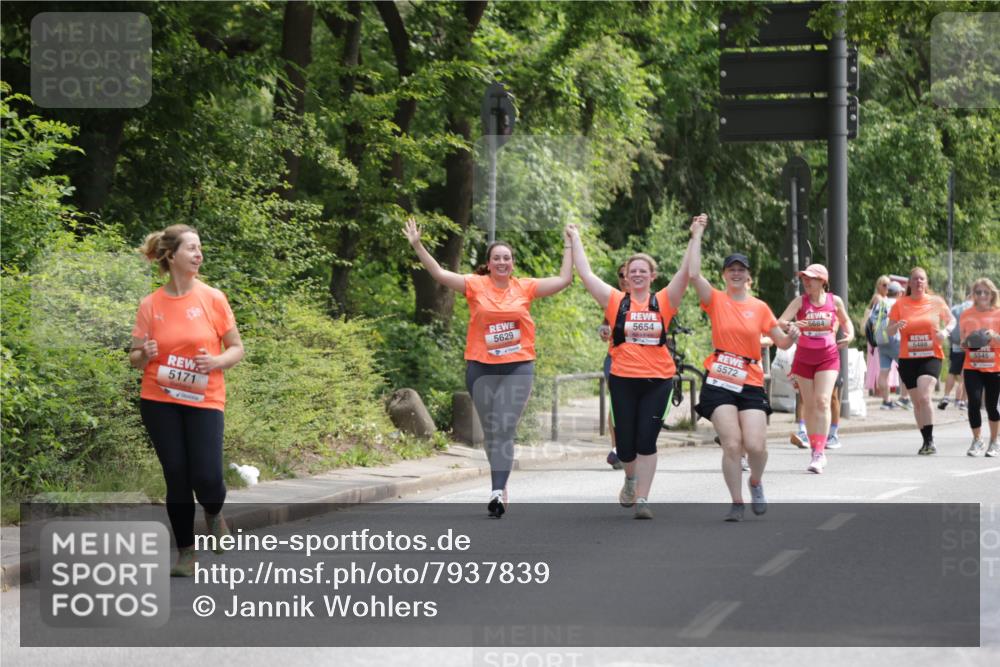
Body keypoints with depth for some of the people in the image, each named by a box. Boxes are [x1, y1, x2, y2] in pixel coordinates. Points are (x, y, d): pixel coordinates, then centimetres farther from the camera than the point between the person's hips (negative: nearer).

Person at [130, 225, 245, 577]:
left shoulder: (213, 299, -1)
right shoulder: (150, 305, 1)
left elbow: (236, 348, 5)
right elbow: (135, 359, 8)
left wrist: (217, 362, -15)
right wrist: (144, 355, -15)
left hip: (204, 400, -1)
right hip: (160, 401, 1)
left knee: (207, 478, -12)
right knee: (177, 478, 1)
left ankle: (214, 514, 23)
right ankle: (185, 553, 14)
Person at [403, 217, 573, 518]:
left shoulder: (525, 287, 3)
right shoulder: (476, 285, 0)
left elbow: (563, 280, 6)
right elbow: (440, 274, -4)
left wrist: (569, 247, 5)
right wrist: (417, 246, -11)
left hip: (518, 368, -1)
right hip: (481, 368, 1)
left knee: (505, 430, -11)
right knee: (490, 430, 10)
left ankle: (498, 491, -17)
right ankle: (501, 486, 24)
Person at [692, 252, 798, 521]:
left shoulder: (759, 307, 9)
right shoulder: (716, 300, 3)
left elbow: (782, 342, 12)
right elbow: (694, 274, -14)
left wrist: (792, 336, -11)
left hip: (750, 384, 1)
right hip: (719, 383, -1)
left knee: (755, 445, -11)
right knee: (731, 444, -10)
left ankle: (756, 483, 21)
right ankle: (737, 503, 4)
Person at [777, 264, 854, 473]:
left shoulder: (835, 301, -1)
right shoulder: (800, 301, -4)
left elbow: (845, 320, 18)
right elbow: (779, 322, -15)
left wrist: (850, 334, -2)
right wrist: (789, 325, -38)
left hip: (828, 356, -1)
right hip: (804, 357, 1)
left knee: (822, 401, -16)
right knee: (809, 405, 6)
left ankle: (820, 453, -20)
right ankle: (816, 450, 19)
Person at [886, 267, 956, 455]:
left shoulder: (936, 302, 2)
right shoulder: (900, 304, 3)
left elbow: (951, 320, 15)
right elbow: (889, 331, 5)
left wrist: (945, 331, -7)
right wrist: (896, 326, -18)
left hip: (931, 356, -2)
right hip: (907, 359, 2)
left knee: (924, 397, -20)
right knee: (917, 402, 7)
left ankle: (930, 440, -14)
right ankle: (926, 441, 18)